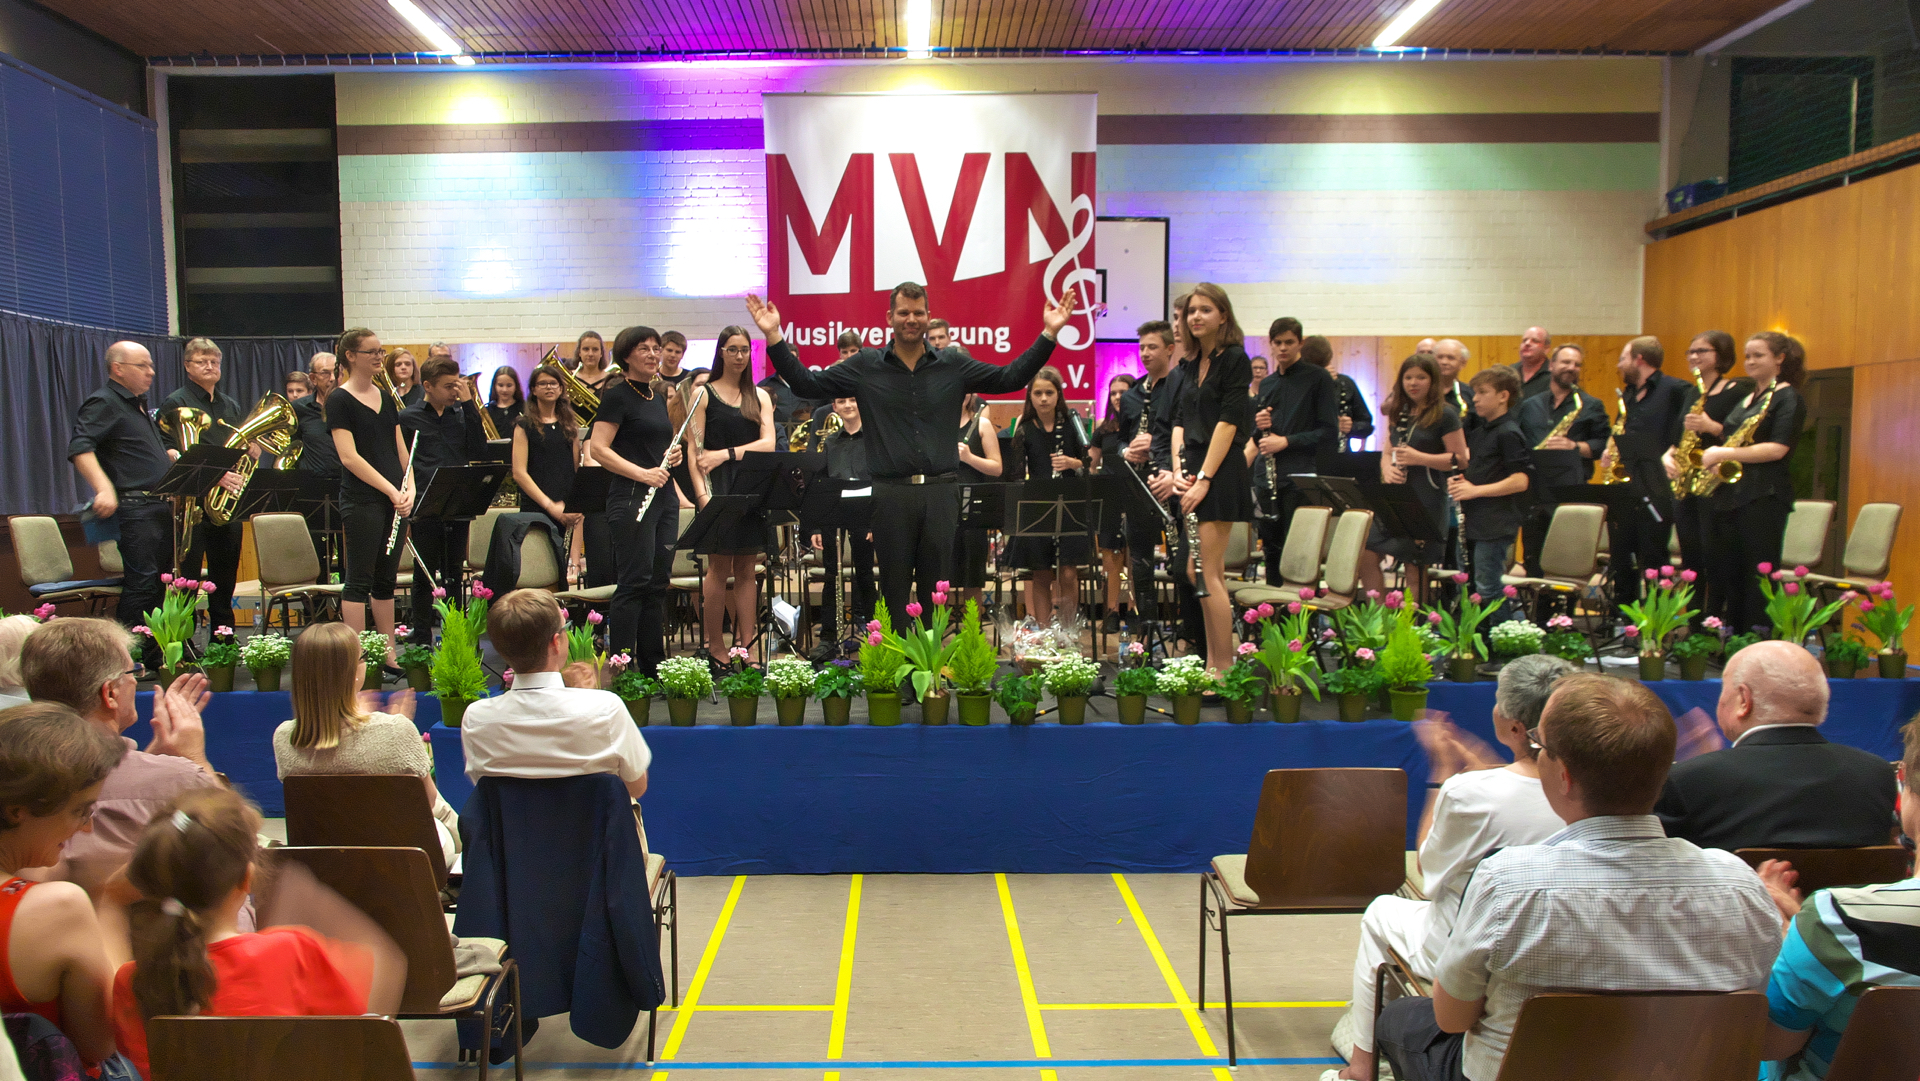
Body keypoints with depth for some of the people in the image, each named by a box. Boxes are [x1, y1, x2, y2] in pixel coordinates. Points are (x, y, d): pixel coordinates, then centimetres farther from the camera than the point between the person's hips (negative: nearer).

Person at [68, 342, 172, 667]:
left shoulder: (139, 406, 21)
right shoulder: (103, 403, -8)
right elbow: (79, 447, -23)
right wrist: (104, 488, -35)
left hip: (161, 507, 9)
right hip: (134, 508, -9)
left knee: (159, 584, 11)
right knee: (141, 584, -12)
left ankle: (153, 657, 18)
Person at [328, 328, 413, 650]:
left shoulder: (386, 397, 14)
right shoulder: (340, 400, -6)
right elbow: (349, 457, -14)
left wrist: (409, 487, -4)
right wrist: (391, 490, -18)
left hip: (395, 500, 7)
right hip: (362, 502, -6)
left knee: (386, 580, 11)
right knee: (359, 581, -3)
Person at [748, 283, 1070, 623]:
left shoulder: (953, 365, 7)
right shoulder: (866, 366, 5)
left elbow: (1010, 379, 7)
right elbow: (806, 383, 2)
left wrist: (1048, 334, 1)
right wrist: (774, 337, -7)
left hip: (941, 492, 1)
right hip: (890, 493, -1)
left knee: (936, 590, 8)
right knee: (894, 586, 7)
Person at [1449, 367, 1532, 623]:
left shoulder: (1508, 434, -13)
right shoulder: (1479, 432, 15)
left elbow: (1521, 480, -21)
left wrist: (1475, 490, -22)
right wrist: (1459, 479, 4)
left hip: (1496, 523, -9)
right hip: (1476, 523, 9)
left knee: (1487, 590, -8)